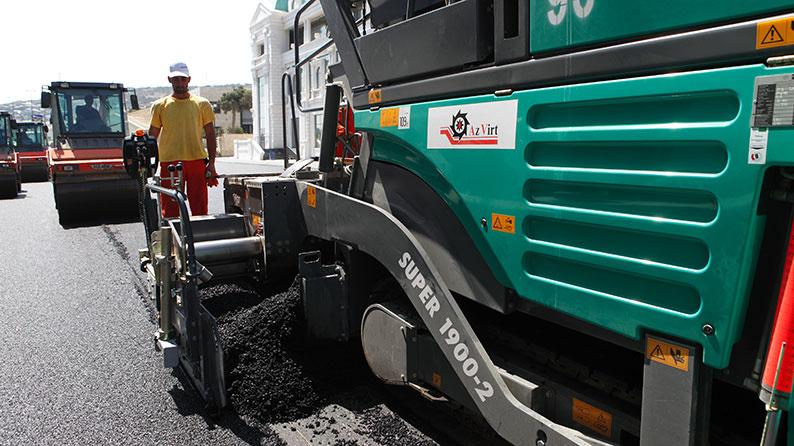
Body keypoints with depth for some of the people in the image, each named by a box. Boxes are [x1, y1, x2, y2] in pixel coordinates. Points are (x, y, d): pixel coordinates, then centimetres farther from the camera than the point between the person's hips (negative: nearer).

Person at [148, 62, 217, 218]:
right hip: (169, 162, 0)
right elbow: (152, 137, 10)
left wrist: (211, 163, 0)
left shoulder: (202, 104, 8)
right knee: (170, 210, 1)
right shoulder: (160, 105, 8)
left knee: (200, 208, 2)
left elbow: (210, 134, 8)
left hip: (197, 161, 0)